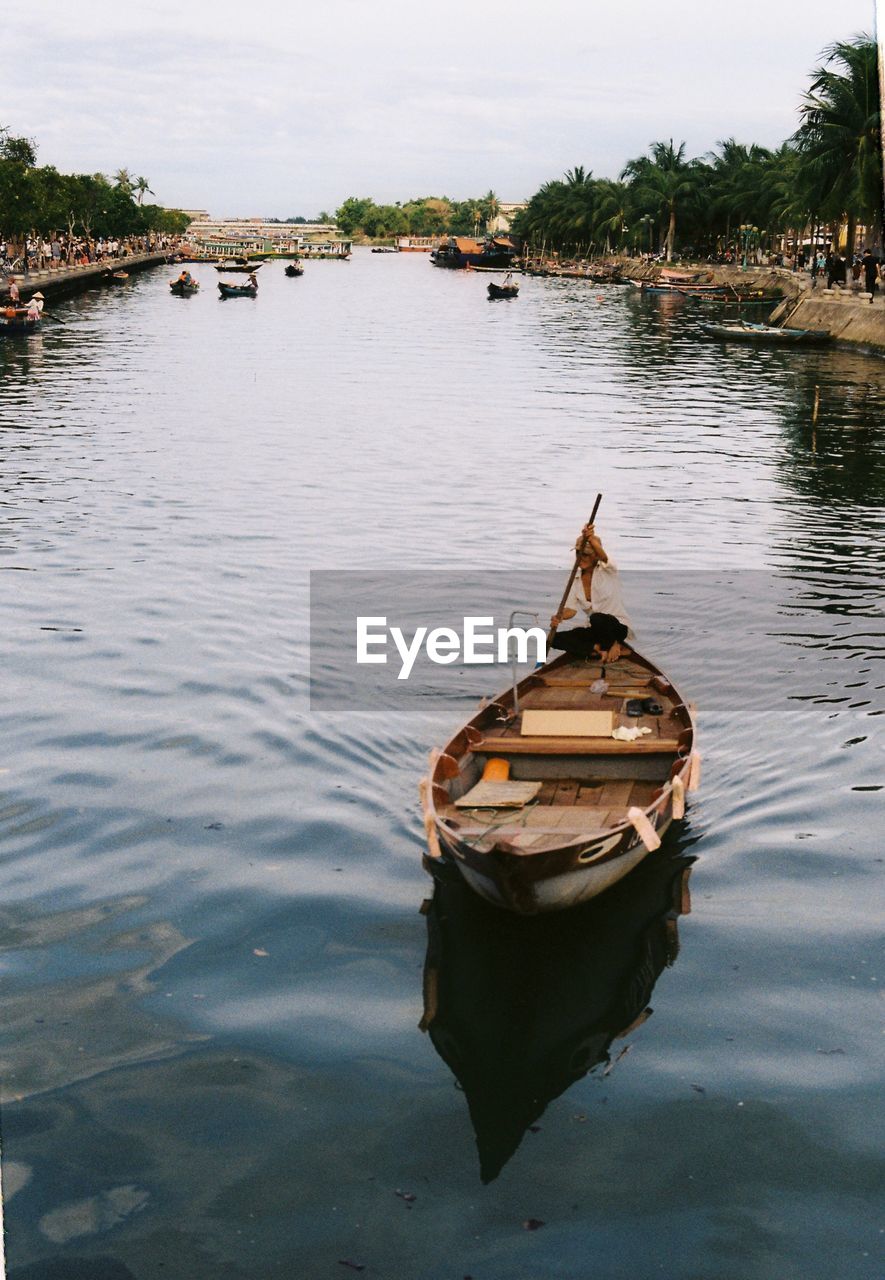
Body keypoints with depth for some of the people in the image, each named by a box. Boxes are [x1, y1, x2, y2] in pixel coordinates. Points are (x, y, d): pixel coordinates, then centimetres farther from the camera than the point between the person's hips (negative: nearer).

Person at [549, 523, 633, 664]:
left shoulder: (608, 570, -9)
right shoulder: (576, 579, 5)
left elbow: (603, 556, -34)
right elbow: (571, 609, -4)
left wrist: (591, 538, -56)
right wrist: (559, 617, -28)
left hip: (617, 627, -5)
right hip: (594, 630, 5)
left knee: (597, 618, -40)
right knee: (556, 639, -17)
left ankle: (614, 646, -10)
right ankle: (600, 648, -15)